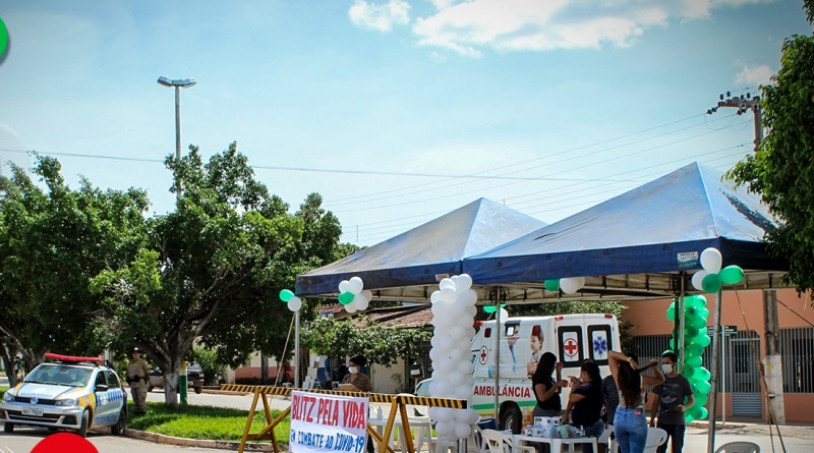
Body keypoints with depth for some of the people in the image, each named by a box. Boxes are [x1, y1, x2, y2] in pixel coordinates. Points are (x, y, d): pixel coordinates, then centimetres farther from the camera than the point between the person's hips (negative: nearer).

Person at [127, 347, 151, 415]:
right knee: (135, 399, 8)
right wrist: (128, 380, 15)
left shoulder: (143, 362, -2)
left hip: (141, 383, -7)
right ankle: (137, 410, 13)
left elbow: (147, 371, -2)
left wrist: (145, 380, -9)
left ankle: (143, 410, -9)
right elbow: (128, 373, 26)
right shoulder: (130, 363, 18)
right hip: (133, 383, 7)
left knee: (141, 398, -11)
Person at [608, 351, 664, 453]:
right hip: (637, 419, -3)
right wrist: (655, 366, 0)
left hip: (620, 418, 3)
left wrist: (628, 359, -14)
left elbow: (610, 354, -3)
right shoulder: (642, 379, -7)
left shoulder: (618, 377, -6)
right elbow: (661, 379, 13)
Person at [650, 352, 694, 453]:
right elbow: (656, 401, 9)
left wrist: (684, 407, -19)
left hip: (678, 423, -3)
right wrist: (652, 419, 5)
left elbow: (692, 400, 2)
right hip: (662, 422, 3)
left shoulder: (682, 381, -3)